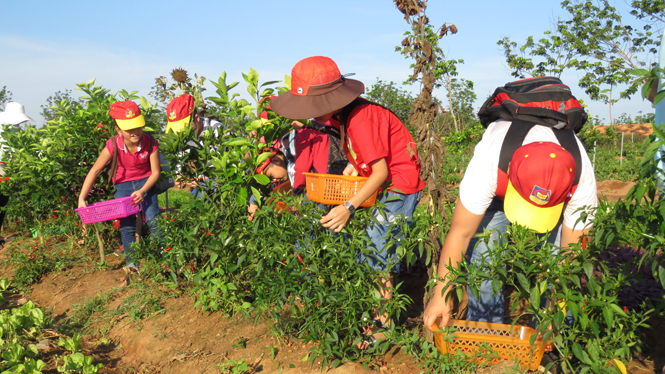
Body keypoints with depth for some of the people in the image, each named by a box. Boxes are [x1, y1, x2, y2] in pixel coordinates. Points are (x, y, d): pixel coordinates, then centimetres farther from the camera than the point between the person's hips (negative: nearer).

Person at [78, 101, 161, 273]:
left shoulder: (150, 143, -21)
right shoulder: (113, 145, -22)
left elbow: (155, 172, -13)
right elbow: (94, 171, -16)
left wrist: (143, 191, -27)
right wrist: (81, 198, -20)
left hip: (145, 181, -1)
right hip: (123, 185, 1)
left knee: (153, 219, -13)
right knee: (126, 225, -2)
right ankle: (131, 261, 12)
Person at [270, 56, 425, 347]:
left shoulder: (360, 119, -24)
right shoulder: (342, 115, 4)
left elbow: (380, 172, -24)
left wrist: (349, 207, -27)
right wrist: (354, 163, -1)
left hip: (399, 185, -9)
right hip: (380, 184, 9)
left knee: (375, 254, -10)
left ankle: (381, 327, 2)